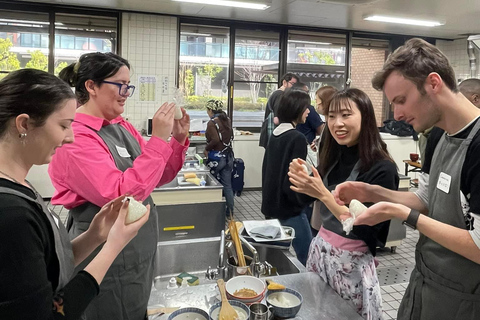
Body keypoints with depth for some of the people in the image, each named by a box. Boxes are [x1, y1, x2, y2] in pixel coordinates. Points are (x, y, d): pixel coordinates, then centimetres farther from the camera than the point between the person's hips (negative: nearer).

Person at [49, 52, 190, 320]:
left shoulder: (122, 127, 5)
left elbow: (158, 177, 11)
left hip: (141, 247, 8)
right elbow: (121, 196, -29)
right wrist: (158, 140, -28)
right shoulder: (74, 137, -20)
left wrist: (178, 140, -5)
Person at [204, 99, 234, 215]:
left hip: (216, 157, -6)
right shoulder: (227, 120, 8)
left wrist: (207, 149, -9)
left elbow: (215, 140, -24)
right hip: (228, 156, 7)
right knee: (227, 185, 11)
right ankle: (230, 210, 16)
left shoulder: (212, 123, -14)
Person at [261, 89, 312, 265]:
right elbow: (293, 182, -21)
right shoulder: (297, 138, -17)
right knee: (306, 260, 3)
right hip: (289, 211, -8)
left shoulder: (275, 135, 6)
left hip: (271, 206, 8)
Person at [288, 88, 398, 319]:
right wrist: (303, 182, -11)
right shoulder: (334, 156, 2)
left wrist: (322, 194, -28)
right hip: (320, 248, 6)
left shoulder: (382, 168, -18)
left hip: (352, 260, -6)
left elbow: (364, 228, -21)